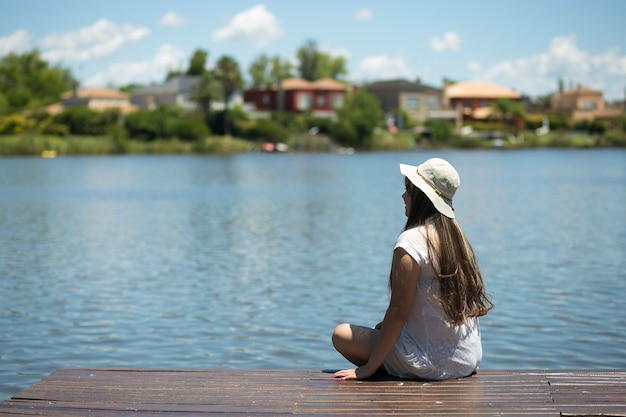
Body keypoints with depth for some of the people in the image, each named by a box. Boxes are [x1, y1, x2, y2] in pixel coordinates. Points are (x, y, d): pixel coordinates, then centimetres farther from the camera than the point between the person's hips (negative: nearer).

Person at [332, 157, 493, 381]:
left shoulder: (411, 241, -18)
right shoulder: (456, 236, 6)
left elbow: (399, 312, -18)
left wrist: (370, 367, -12)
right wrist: (387, 325, 18)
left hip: (432, 362, -8)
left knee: (342, 334, 0)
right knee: (382, 328, 31)